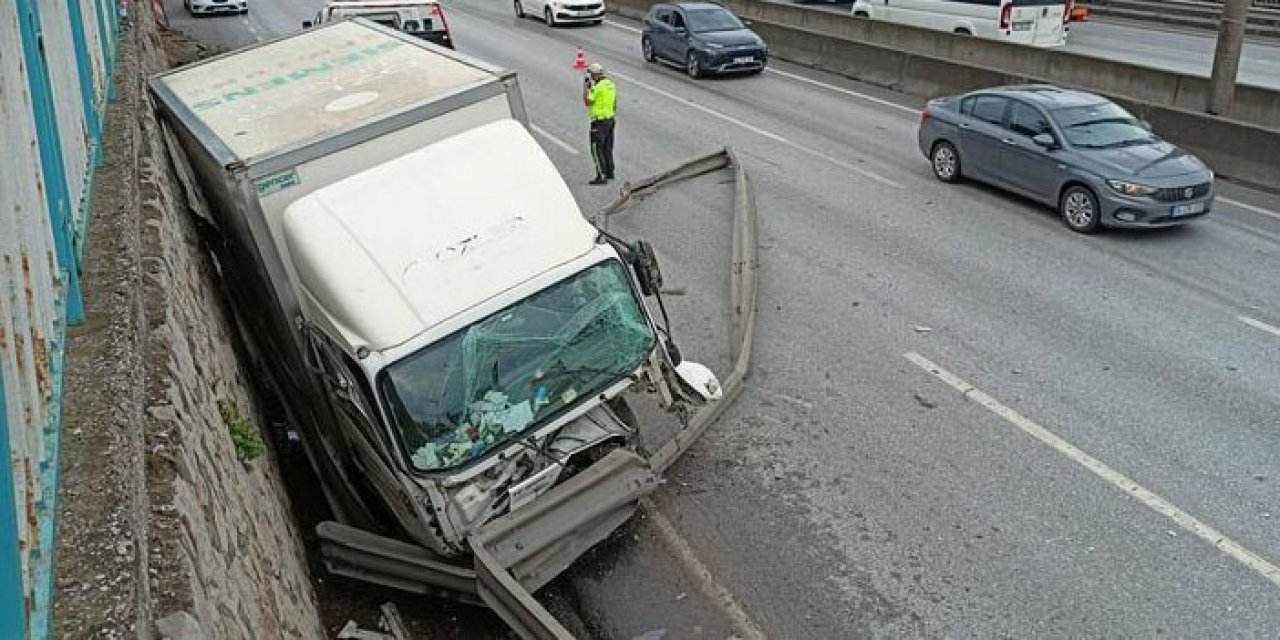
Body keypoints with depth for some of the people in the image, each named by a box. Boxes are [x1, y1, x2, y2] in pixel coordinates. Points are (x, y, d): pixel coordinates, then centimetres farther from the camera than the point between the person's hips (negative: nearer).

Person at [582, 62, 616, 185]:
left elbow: (587, 101, -17)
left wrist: (585, 86, -11)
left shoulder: (598, 86, -20)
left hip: (600, 121, -9)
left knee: (596, 149, -3)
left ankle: (601, 176, -2)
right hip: (610, 118, 9)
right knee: (607, 148, 18)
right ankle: (609, 173, 26)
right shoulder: (611, 83, 8)